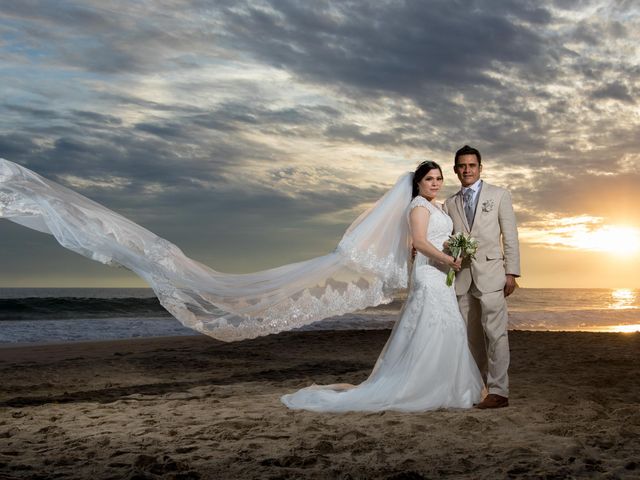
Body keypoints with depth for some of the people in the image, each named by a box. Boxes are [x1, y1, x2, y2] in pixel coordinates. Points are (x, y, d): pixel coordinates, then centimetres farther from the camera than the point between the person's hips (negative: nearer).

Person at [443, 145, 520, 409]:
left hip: (490, 273, -3)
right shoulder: (450, 204, 16)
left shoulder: (499, 195, 8)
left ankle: (498, 392, -7)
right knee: (470, 336, 6)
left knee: (495, 333, -8)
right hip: (462, 277, 4)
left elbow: (510, 237, 4)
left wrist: (511, 272, -4)